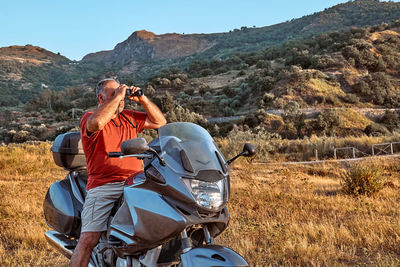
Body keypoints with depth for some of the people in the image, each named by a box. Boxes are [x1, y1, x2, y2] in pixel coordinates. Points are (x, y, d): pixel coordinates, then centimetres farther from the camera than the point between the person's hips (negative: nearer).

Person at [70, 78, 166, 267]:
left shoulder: (129, 117, 22)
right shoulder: (89, 118, 3)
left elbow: (159, 122, 22)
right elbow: (97, 123, -22)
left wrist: (142, 100, 9)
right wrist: (117, 96, -11)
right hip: (104, 186, -5)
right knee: (88, 239, -17)